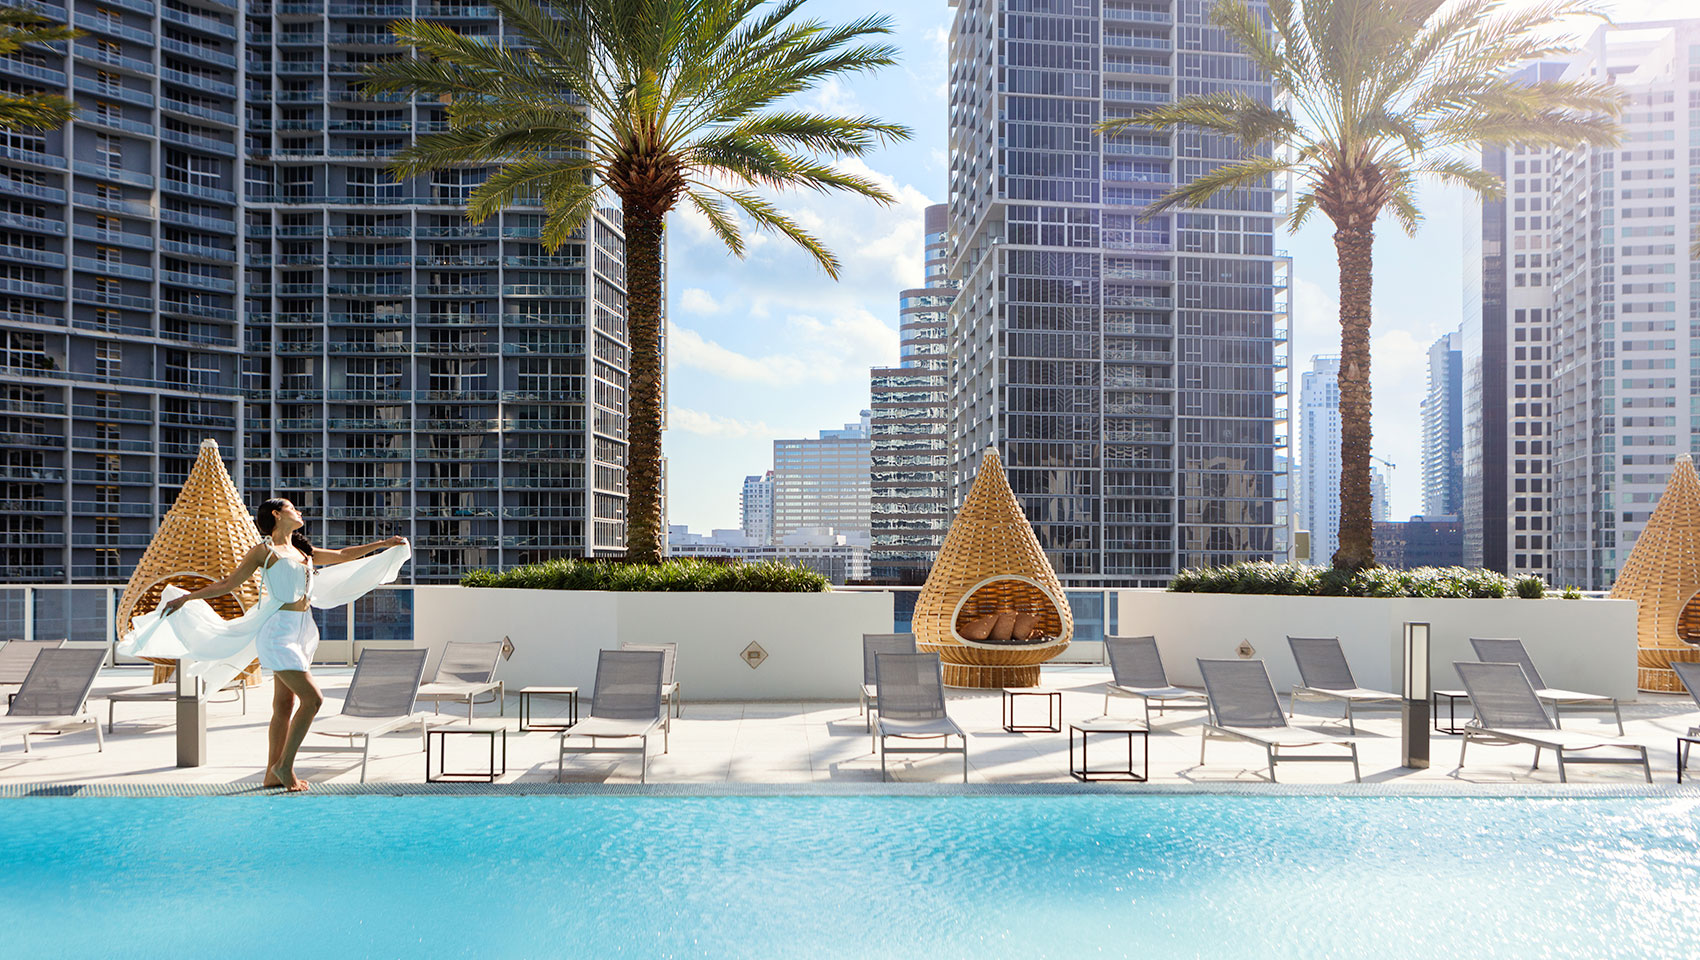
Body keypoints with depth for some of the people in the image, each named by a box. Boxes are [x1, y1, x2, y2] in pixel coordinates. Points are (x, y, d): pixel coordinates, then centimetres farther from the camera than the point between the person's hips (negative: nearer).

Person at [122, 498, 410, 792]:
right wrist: (186, 597, -8)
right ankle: (284, 765, -3)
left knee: (285, 706, 8)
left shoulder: (302, 551, 16)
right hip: (279, 632, -7)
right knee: (312, 698, -14)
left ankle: (273, 775, 14)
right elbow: (228, 584, -1)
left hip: (301, 632, 7)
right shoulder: (264, 550, -3)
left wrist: (382, 544, 26)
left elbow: (341, 556, 26)